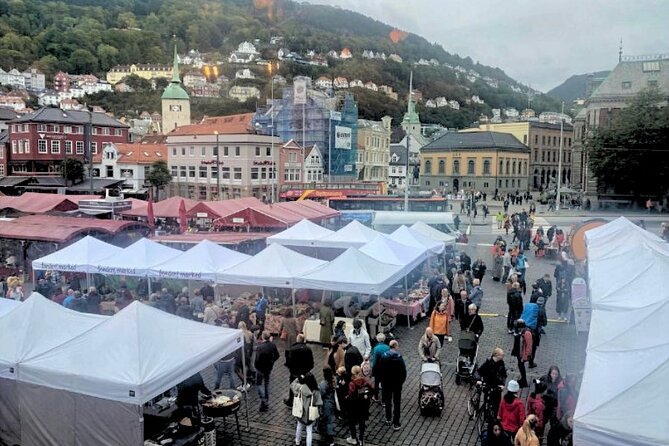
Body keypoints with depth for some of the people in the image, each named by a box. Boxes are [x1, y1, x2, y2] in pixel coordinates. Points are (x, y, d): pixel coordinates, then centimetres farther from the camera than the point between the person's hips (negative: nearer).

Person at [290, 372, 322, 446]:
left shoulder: (300, 388, -19)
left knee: (299, 426, 28)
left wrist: (298, 378, 3)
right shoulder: (316, 391, -21)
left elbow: (292, 385, 1)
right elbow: (319, 404, -18)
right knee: (309, 431, 14)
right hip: (310, 415, -2)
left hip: (300, 412, 2)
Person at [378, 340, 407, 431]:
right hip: (397, 382, -4)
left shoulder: (384, 356, -9)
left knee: (387, 401, 21)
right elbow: (403, 370, -18)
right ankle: (396, 424, 10)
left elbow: (380, 369, -3)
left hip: (386, 382, 4)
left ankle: (388, 419, 34)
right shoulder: (399, 357, -21)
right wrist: (402, 380, 0)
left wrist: (382, 380, 9)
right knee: (397, 403, 6)